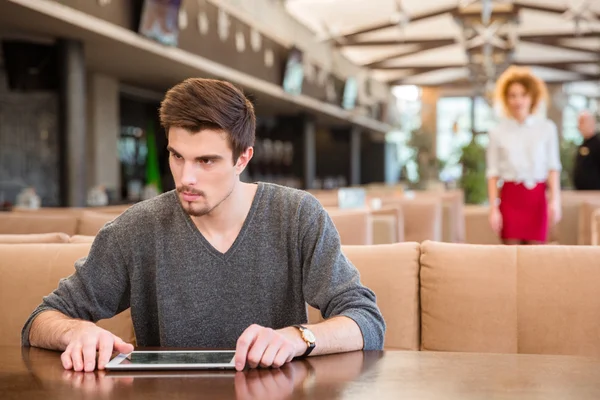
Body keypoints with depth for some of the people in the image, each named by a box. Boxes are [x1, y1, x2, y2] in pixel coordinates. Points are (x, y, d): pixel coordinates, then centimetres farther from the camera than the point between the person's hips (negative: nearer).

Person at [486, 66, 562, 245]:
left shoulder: (547, 128, 3)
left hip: (537, 196, 0)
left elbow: (553, 167, 4)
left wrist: (555, 200, -6)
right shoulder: (498, 132, 3)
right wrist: (493, 208, -1)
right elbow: (493, 172, 4)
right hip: (510, 196, 0)